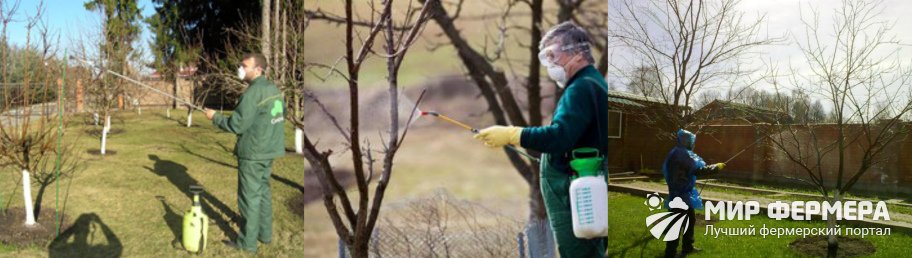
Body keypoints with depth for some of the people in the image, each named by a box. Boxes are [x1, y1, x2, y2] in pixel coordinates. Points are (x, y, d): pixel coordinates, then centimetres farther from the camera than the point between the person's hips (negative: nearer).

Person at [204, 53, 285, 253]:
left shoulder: (253, 92, -20)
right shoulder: (273, 88, 7)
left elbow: (237, 125, -19)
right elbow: (281, 114, 17)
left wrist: (215, 117, -5)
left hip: (253, 153, -9)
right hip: (269, 149, 9)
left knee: (249, 196, 0)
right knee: (263, 191, 19)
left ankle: (247, 242, 8)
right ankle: (265, 233, 28)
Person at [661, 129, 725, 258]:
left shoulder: (676, 153, 12)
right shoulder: (683, 154, -19)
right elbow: (698, 170, -23)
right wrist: (716, 167, -12)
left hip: (683, 194, 11)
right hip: (680, 195, -11)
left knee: (690, 220, 22)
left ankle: (687, 247, 34)